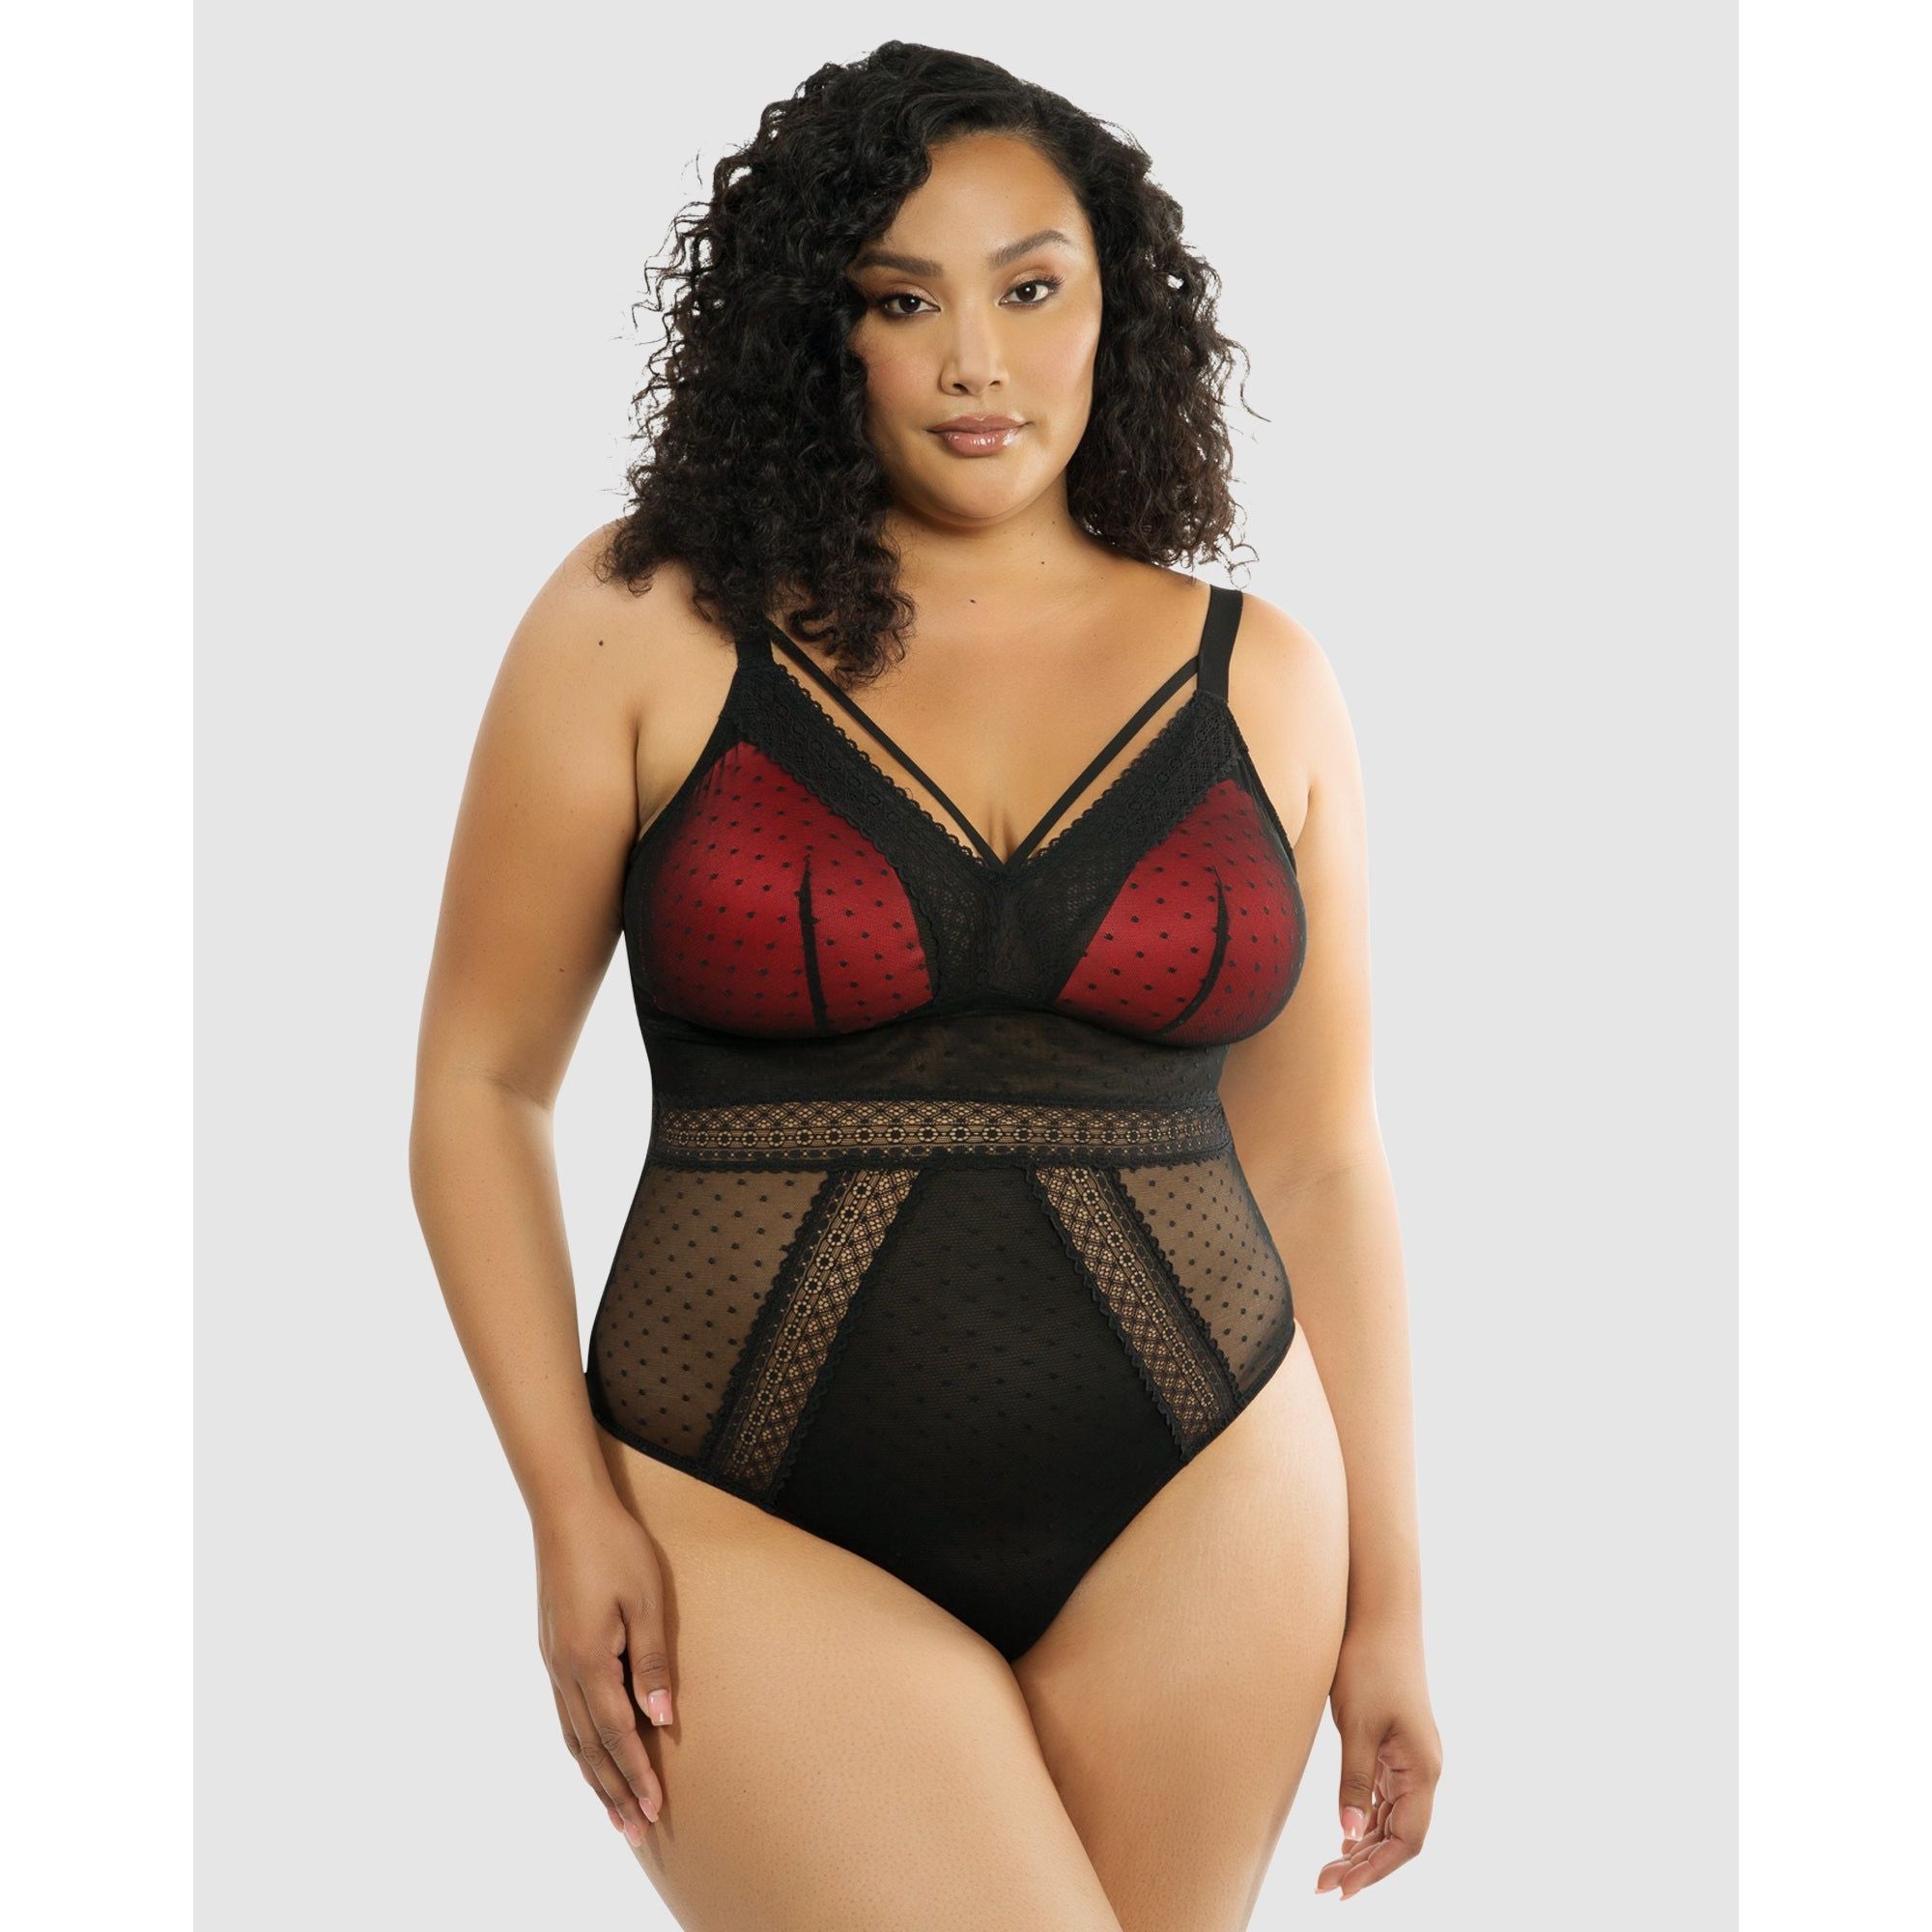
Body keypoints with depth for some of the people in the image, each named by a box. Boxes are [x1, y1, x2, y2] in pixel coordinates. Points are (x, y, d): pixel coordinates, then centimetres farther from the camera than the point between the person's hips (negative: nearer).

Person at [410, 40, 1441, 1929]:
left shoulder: (1257, 678, 7)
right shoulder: (645, 624, -1)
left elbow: (1319, 1157, 10)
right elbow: (480, 1082, 2)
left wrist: (1386, 1603, 9)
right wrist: (574, 1507, -6)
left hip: (1197, 1521, 3)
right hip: (756, 1536, -3)